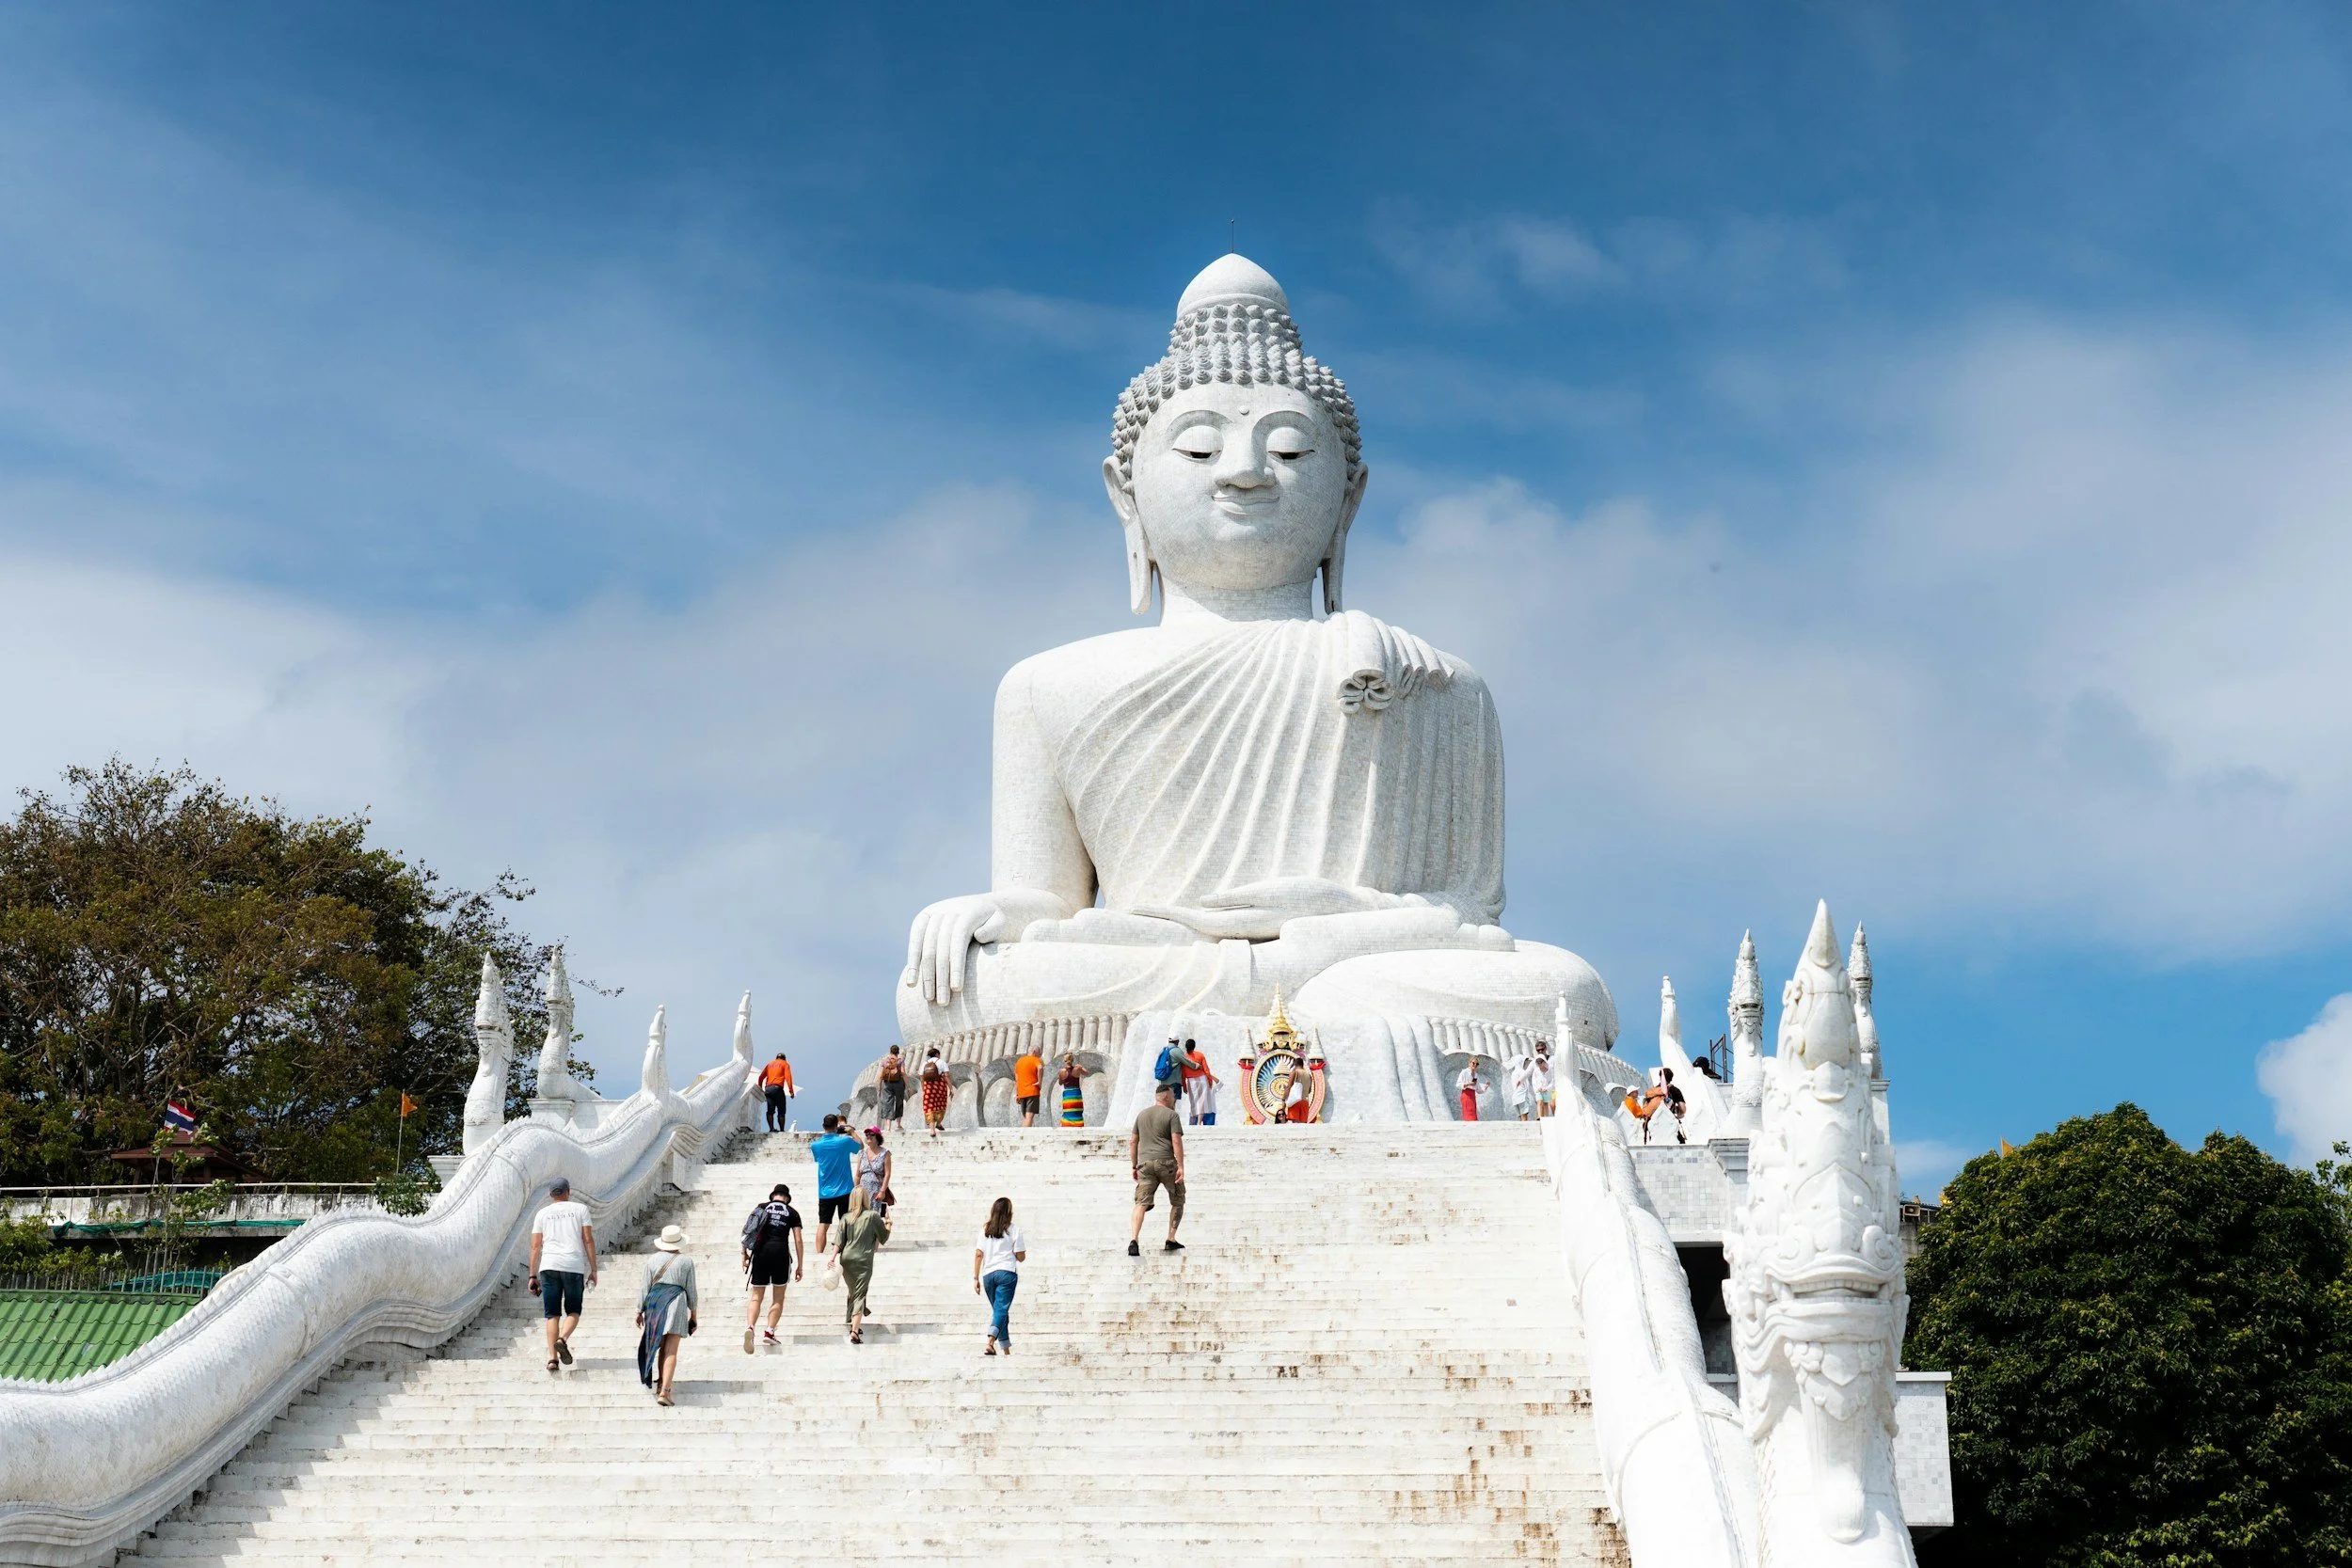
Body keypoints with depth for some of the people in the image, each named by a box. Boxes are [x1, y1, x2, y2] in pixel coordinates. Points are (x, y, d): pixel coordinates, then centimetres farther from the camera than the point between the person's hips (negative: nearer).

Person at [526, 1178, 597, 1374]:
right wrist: (593, 1270, 6)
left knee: (552, 1314, 6)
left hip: (549, 1266, 1)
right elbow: (588, 1240, 3)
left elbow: (535, 1247, 9)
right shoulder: (580, 1209, 10)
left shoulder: (542, 1214, 14)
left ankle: (552, 1358, -4)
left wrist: (533, 1276, 12)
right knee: (573, 1311, 12)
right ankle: (563, 1339, -16)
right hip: (574, 1267, -1)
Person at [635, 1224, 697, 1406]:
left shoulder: (654, 1260, 5)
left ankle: (661, 1383, 30)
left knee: (662, 1347, 20)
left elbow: (645, 1288, 5)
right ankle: (664, 1390, -20)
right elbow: (691, 1290, 3)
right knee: (671, 1350, -7)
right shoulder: (686, 1261, 1)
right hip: (676, 1303, -3)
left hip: (655, 1302, 3)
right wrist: (693, 1314, 12)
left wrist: (640, 1311, 13)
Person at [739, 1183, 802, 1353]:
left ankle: (749, 1327, -22)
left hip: (760, 1252, 1)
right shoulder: (792, 1213, 10)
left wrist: (745, 1255, 10)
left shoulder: (761, 1207, 13)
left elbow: (748, 1232, 5)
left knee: (756, 1297, 2)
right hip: (781, 1253, -1)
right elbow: (798, 1241, 5)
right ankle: (769, 1333, 1)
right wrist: (799, 1266, 8)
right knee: (778, 1299, 12)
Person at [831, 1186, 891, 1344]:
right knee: (859, 1295, -6)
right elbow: (884, 1236, 9)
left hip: (846, 1259, 4)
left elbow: (839, 1241, -2)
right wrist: (888, 1223, 26)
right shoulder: (873, 1216, -2)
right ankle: (855, 1332, -18)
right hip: (863, 1260, -4)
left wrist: (833, 1257, -5)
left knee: (852, 1292, 21)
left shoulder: (846, 1218, 6)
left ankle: (852, 1324, 34)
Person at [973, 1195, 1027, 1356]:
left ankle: (1007, 1350, 19)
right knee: (1001, 1310, -8)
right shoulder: (1013, 1231, -1)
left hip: (988, 1275, 4)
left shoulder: (985, 1230, 7)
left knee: (999, 1311, 15)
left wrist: (976, 1278, 5)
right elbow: (1021, 1258, -1)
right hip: (1007, 1273, -4)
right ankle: (990, 1343, -29)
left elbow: (978, 1254, 3)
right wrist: (1024, 1251, 21)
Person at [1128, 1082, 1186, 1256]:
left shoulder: (1142, 1114, 17)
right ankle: (1171, 1240, 12)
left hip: (1145, 1163, 4)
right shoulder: (1171, 1115, 0)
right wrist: (1181, 1167, -11)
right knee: (1177, 1201, 16)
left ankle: (1134, 1240, -25)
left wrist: (1134, 1166, 21)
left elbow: (1133, 1141, 17)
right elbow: (1176, 1141, -10)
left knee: (1141, 1203, -5)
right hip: (1166, 1163, -4)